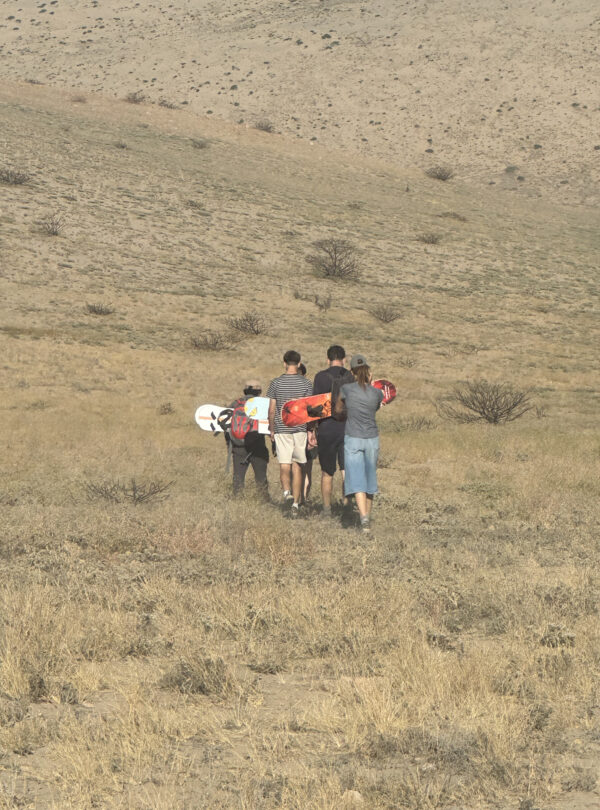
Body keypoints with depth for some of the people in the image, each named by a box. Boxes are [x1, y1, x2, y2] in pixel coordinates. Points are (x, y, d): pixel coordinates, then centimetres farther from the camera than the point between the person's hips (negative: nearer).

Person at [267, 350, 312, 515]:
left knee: (284, 464, 4)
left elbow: (272, 410, 0)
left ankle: (286, 491, -22)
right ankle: (296, 502, 5)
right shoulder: (306, 383, -2)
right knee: (297, 466, 7)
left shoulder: (276, 383, -2)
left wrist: (272, 429, 11)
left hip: (282, 429, -1)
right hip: (300, 429, 1)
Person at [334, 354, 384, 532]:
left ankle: (364, 518, -24)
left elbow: (338, 410, 8)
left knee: (357, 479, -7)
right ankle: (367, 515, 27)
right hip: (372, 439, 3)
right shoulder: (377, 393, -2)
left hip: (353, 439, -3)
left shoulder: (346, 389, -7)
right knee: (369, 478, 17)